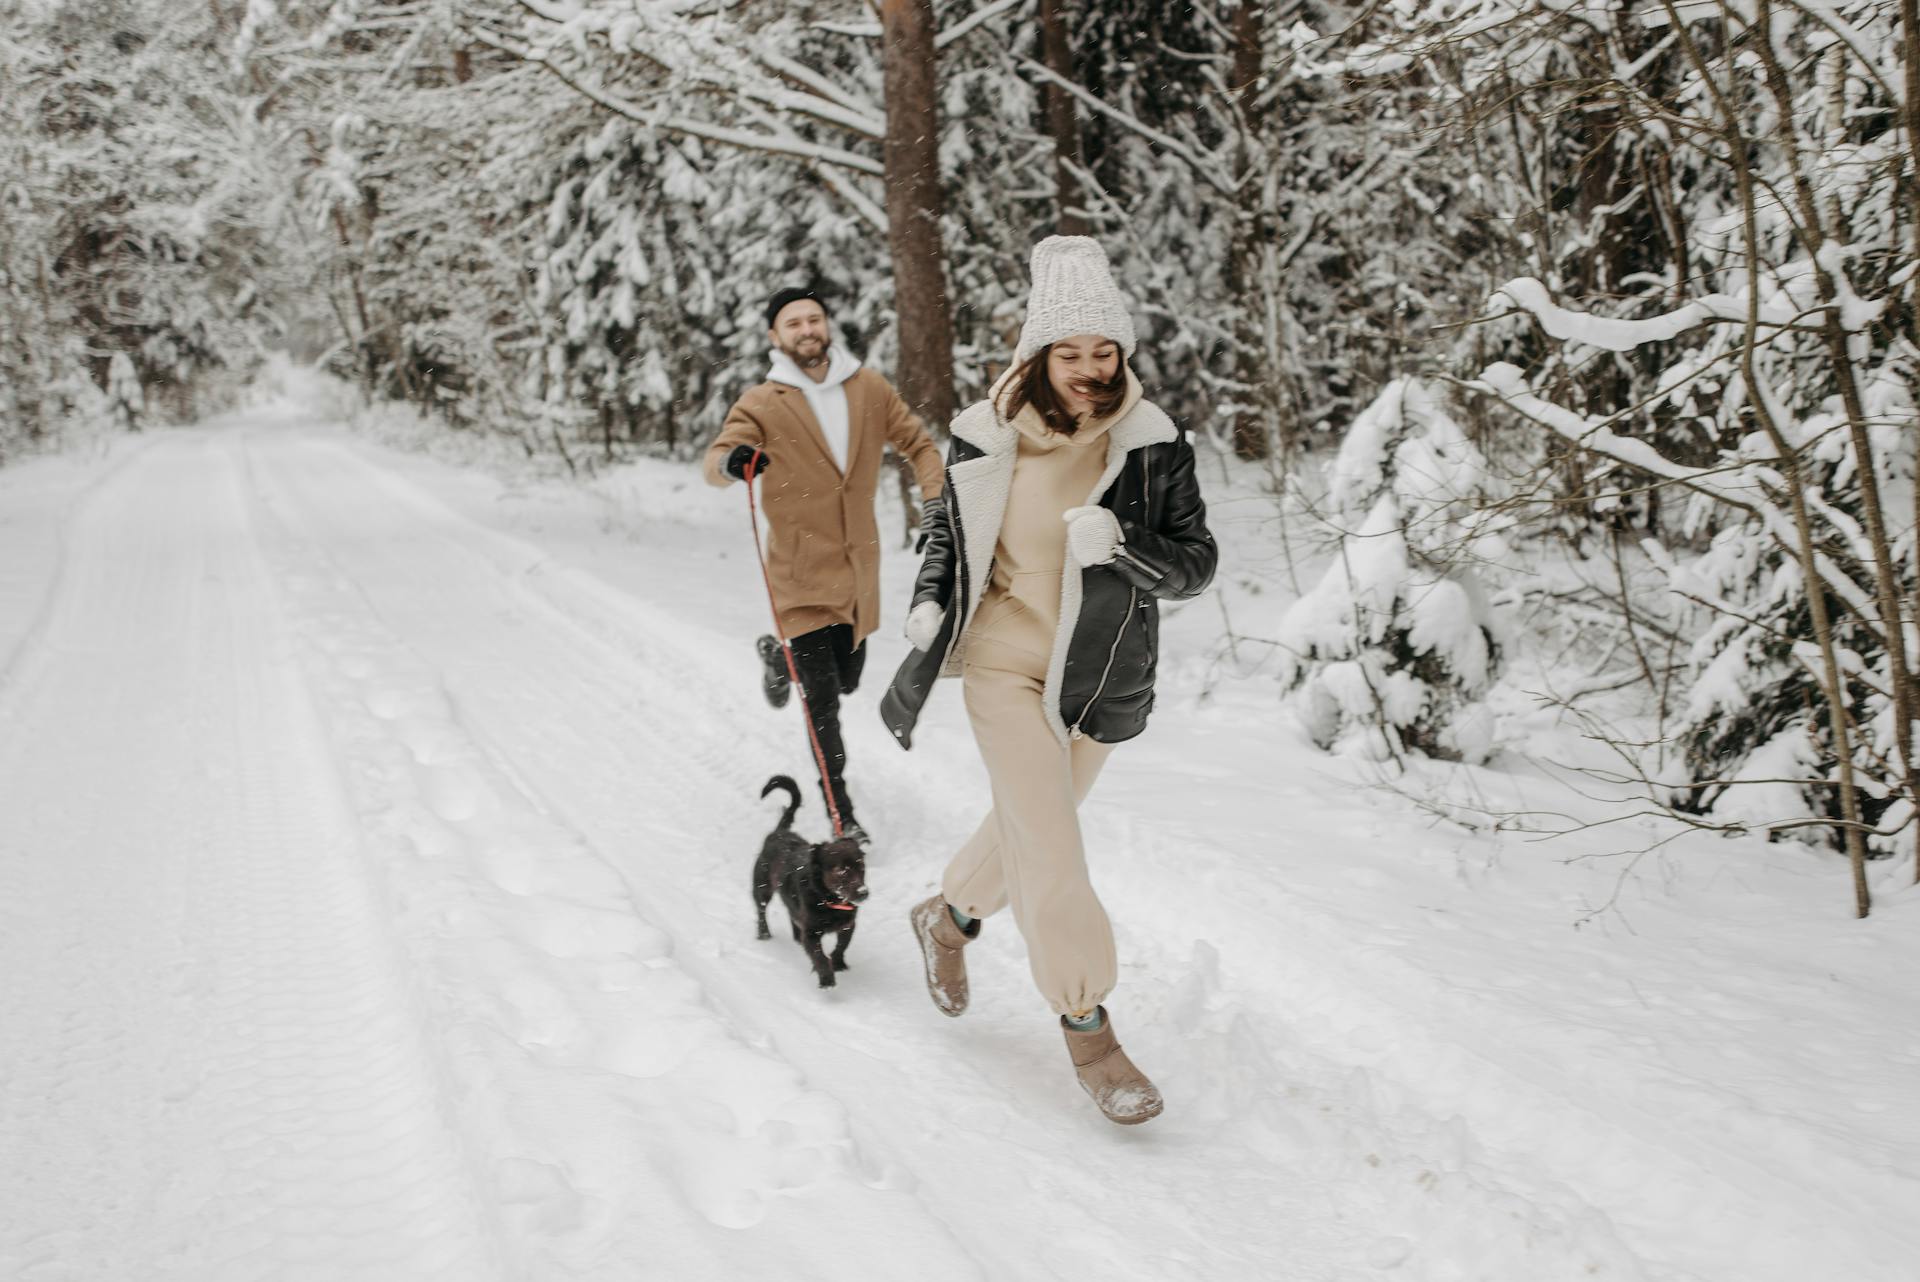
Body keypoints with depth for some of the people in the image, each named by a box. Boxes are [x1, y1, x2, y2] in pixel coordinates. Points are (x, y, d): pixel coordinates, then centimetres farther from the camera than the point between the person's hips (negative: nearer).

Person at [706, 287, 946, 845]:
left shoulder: (870, 389, 1)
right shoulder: (761, 404, -8)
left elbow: (918, 445, 11)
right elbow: (715, 462, -17)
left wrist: (934, 498, -4)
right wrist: (733, 461, -40)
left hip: (859, 564, 4)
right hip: (801, 569, -4)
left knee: (846, 678, 18)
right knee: (822, 696, -5)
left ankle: (781, 656, 50)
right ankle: (840, 811, 10)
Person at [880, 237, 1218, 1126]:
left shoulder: (1152, 445, -10)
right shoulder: (986, 439, -9)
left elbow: (1198, 564, -10)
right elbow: (951, 531, 8)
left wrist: (1121, 544, -28)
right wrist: (929, 601, -8)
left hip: (1099, 679, 3)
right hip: (1005, 664, -2)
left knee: (1029, 827, 21)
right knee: (1052, 850, -8)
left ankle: (949, 916, 50)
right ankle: (1086, 1024, 8)